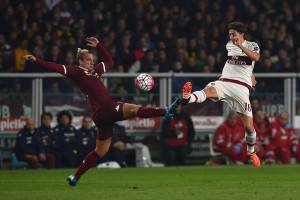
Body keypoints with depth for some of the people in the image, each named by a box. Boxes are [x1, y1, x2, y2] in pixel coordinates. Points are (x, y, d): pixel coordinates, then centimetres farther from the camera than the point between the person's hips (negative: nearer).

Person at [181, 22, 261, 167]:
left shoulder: (252, 46, 4)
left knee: (249, 126, -2)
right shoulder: (229, 45, 18)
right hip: (224, 83, 3)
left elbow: (256, 58, -19)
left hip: (241, 87, -3)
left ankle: (251, 151, 25)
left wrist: (241, 46, -32)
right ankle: (188, 98, -67)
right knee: (208, 90, -35)